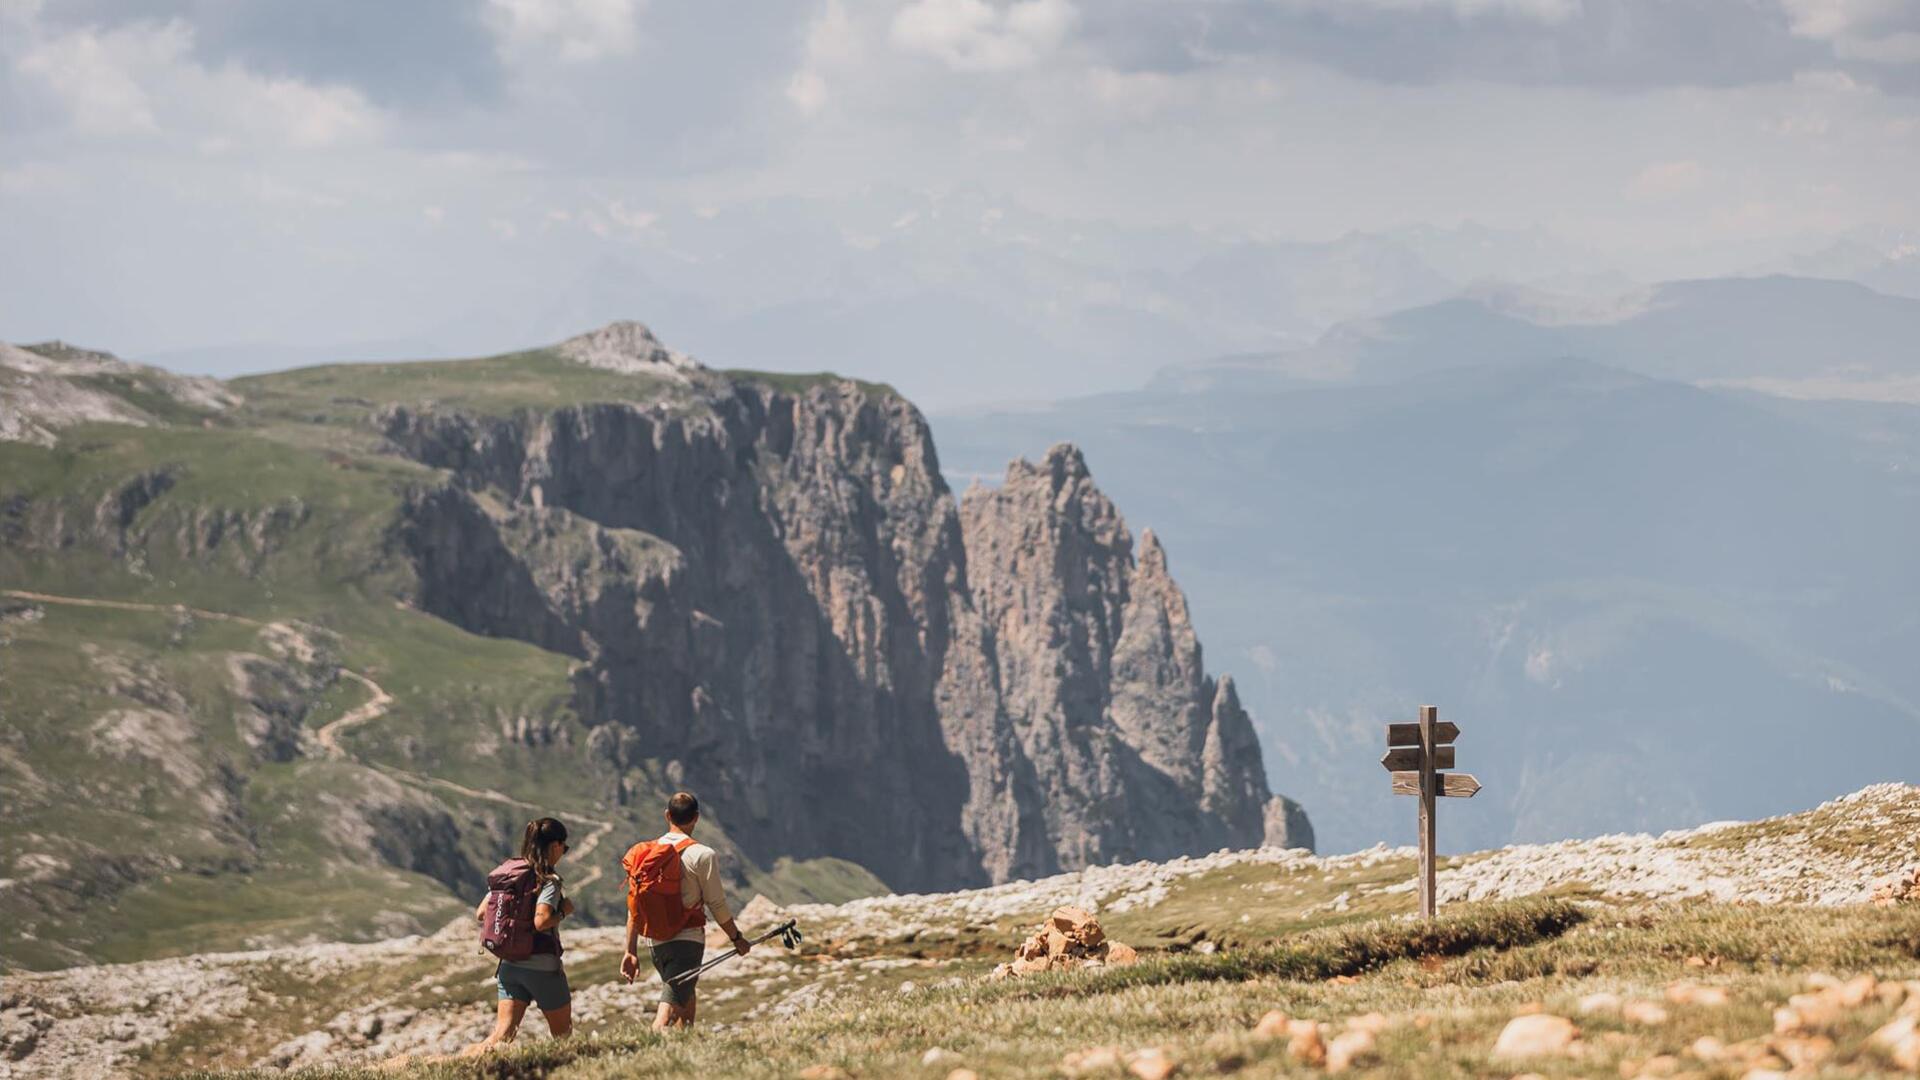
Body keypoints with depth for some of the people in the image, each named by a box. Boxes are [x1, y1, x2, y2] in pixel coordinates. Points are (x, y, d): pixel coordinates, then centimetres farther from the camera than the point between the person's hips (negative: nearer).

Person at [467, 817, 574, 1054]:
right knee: (563, 1034, 13)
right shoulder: (549, 881, -12)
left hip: (509, 965, 6)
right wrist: (563, 911, -8)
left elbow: (481, 914, 9)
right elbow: (541, 921, -26)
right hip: (542, 967, -6)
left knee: (503, 1033, -1)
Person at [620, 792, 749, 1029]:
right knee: (669, 1007, -12)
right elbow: (717, 904, -6)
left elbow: (634, 907, 7)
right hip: (686, 940, -6)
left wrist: (631, 951, 11)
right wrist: (737, 938, 8)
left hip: (654, 941, 6)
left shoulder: (647, 852, 7)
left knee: (687, 1000, 25)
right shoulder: (702, 855, -9)